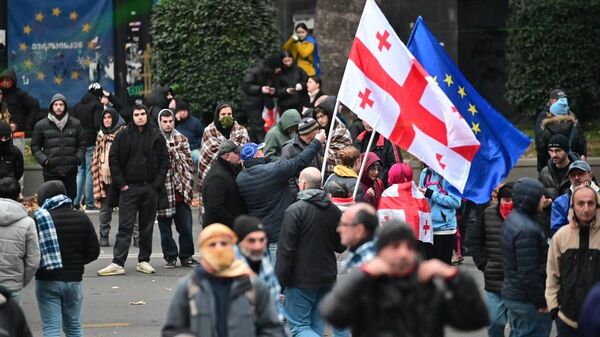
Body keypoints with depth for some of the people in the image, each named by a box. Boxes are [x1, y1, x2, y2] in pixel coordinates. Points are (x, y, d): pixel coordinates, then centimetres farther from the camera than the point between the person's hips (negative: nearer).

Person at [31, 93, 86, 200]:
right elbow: (35, 147, 7)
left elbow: (82, 144, 13)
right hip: (51, 172, -2)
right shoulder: (41, 125, 4)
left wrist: (78, 158, -2)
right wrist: (44, 160, -7)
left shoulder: (75, 124, 8)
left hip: (70, 171, 2)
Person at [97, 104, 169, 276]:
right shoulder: (123, 136, 2)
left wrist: (157, 183, -3)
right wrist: (121, 183, -4)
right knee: (125, 226, -5)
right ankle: (118, 263, -7)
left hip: (150, 189, 1)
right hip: (129, 187, -1)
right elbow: (113, 160, 3)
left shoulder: (156, 136, 5)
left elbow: (164, 160, 6)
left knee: (147, 227, 7)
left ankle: (144, 261, 16)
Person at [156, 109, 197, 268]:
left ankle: (186, 256, 14)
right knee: (165, 227, 5)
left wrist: (189, 186, 4)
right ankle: (170, 257, 15)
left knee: (186, 227, 4)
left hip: (181, 190, 3)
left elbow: (189, 163, 11)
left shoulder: (181, 140, 10)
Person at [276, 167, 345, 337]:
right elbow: (341, 246, 14)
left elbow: (286, 250, -15)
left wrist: (279, 284, -10)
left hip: (301, 280, -6)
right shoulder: (334, 211, 5)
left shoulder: (294, 210, -13)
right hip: (327, 278, 6)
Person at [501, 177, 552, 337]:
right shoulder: (527, 230, -23)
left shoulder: (513, 219, 10)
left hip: (511, 293, 10)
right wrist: (542, 302, -17)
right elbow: (528, 273, -25)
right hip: (527, 300, -10)